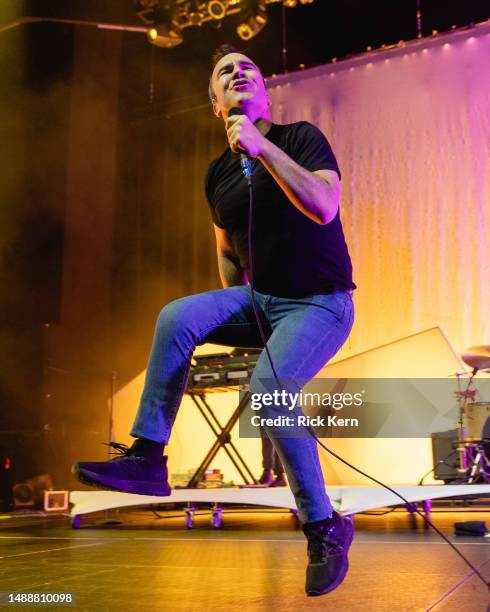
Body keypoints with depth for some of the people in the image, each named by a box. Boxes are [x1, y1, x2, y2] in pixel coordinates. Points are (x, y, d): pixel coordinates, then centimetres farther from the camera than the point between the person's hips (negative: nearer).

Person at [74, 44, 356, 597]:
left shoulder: (301, 137, -8)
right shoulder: (218, 173, 9)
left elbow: (325, 208, -27)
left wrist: (262, 146, -31)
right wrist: (235, 313, 7)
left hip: (319, 303, -5)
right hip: (258, 298, 6)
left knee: (268, 386, -30)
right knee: (177, 317, -19)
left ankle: (325, 527, -14)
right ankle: (147, 457, -13)